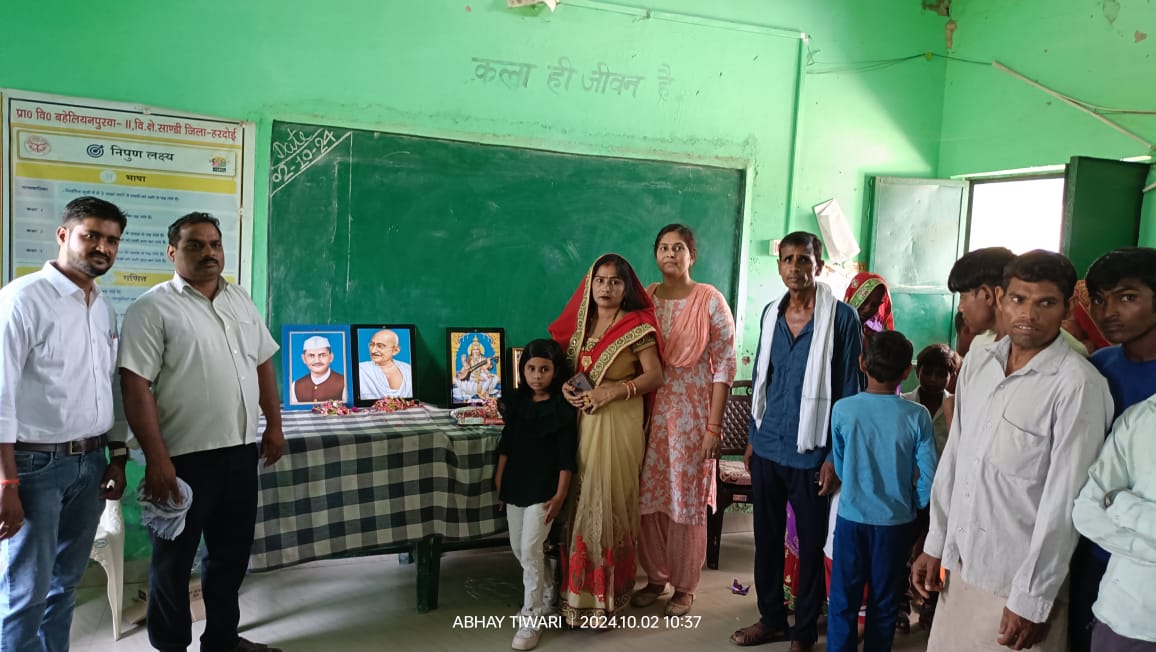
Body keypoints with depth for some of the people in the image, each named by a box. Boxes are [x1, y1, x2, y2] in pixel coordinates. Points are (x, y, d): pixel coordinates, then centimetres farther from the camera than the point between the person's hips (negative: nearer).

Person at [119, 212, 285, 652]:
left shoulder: (240, 301, 10)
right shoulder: (152, 309, -10)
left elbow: (263, 365, 16)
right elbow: (135, 388, -15)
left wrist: (274, 425, 10)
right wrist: (157, 458, -19)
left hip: (240, 450, 6)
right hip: (184, 455, -6)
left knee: (232, 551, 17)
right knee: (175, 557, 9)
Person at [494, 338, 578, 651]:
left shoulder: (563, 407, -11)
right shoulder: (517, 401, 5)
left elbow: (567, 456, -12)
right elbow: (506, 443, 11)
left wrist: (560, 494, -15)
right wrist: (500, 478, 10)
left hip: (543, 487, -6)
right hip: (515, 483, 6)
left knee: (531, 548, -9)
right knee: (518, 547, 14)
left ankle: (531, 620, 2)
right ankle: (548, 592, 37)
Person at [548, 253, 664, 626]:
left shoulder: (636, 326, -7)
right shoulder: (583, 322, 11)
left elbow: (654, 376, -9)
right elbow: (569, 366, 20)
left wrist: (611, 391, -18)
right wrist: (565, 386, -2)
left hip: (619, 423, -5)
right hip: (582, 420, 6)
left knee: (607, 501, -2)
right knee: (583, 500, 7)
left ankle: (604, 594, 10)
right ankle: (581, 586, 19)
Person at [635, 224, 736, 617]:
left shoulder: (710, 300, -7)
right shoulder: (646, 298, 5)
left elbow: (725, 364, -8)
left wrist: (713, 426, -11)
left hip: (691, 412, -4)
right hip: (649, 411, 4)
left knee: (687, 500, 6)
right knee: (648, 497, 10)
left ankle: (684, 587, 23)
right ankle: (655, 577, 28)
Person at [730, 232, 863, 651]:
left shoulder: (842, 317, -10)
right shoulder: (771, 313, 6)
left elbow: (850, 391, -10)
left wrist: (836, 456, -12)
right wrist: (753, 438, 12)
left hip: (811, 453, -5)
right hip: (767, 449, 5)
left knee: (811, 546, 10)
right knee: (766, 538, 15)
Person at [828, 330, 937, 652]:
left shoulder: (843, 409, -11)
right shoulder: (917, 416, -12)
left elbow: (839, 467, 1)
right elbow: (928, 479, -9)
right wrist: (914, 507, 10)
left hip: (852, 518, 0)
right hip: (896, 522, 1)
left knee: (843, 601, 11)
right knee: (884, 604, 16)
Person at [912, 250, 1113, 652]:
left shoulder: (1078, 385, -16)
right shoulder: (977, 364, 3)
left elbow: (1064, 502, -16)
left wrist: (1032, 599, -13)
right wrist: (935, 544, 10)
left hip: (1018, 582, -5)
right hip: (959, 566, 6)